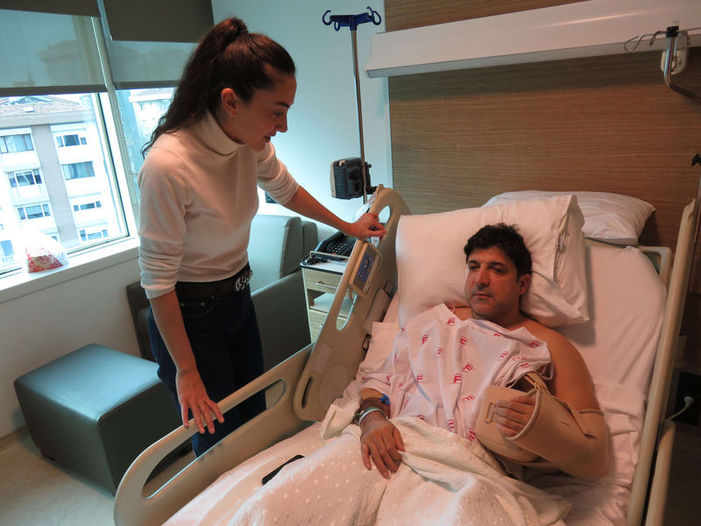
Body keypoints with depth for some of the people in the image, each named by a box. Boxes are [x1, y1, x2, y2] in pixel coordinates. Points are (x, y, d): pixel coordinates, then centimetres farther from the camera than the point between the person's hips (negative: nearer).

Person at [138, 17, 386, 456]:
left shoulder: (251, 141, -11)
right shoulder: (167, 165, -31)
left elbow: (286, 190, 11)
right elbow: (158, 279, -23)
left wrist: (348, 227, 18)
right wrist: (186, 371, -17)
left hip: (238, 296, 7)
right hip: (189, 315, -6)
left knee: (255, 418, 21)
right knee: (218, 437, 8)